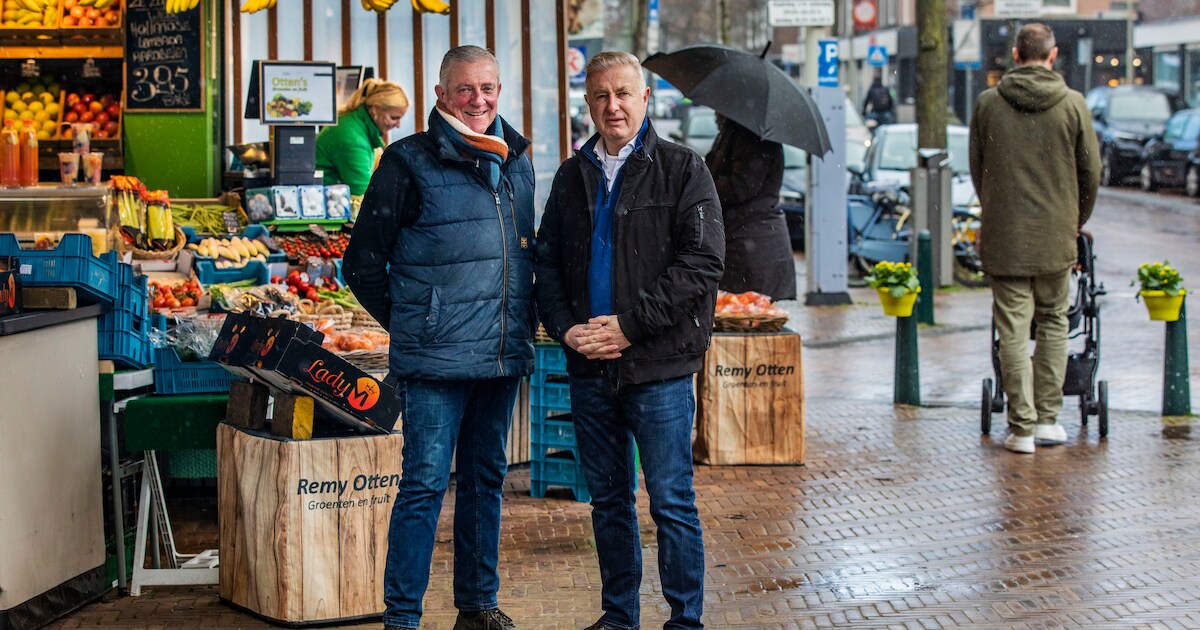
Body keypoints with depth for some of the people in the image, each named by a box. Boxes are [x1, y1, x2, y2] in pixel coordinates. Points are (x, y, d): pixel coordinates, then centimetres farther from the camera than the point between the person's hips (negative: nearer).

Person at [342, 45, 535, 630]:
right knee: (425, 483, -6)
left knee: (486, 478, 14)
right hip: (436, 361, -6)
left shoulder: (515, 162, 12)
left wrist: (524, 323, 15)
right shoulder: (410, 163, -7)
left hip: (502, 358, 6)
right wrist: (410, 324, 0)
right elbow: (364, 263, -3)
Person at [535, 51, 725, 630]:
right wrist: (565, 328, -3)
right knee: (607, 500, 13)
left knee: (672, 503, -2)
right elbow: (547, 262, 15)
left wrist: (629, 324, -15)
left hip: (659, 368, -5)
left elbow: (702, 263, -10)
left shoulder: (682, 169, -2)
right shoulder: (572, 176, 13)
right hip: (589, 370, 5)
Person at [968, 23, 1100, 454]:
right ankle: (1047, 418, 16)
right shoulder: (1073, 104, -3)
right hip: (1055, 238, 0)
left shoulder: (987, 103, -1)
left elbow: (976, 169, 8)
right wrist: (1077, 222, 19)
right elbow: (1091, 171, 3)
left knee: (1013, 330, 2)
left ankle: (1022, 427, 2)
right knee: (1053, 325, 15)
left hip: (1004, 238, 0)